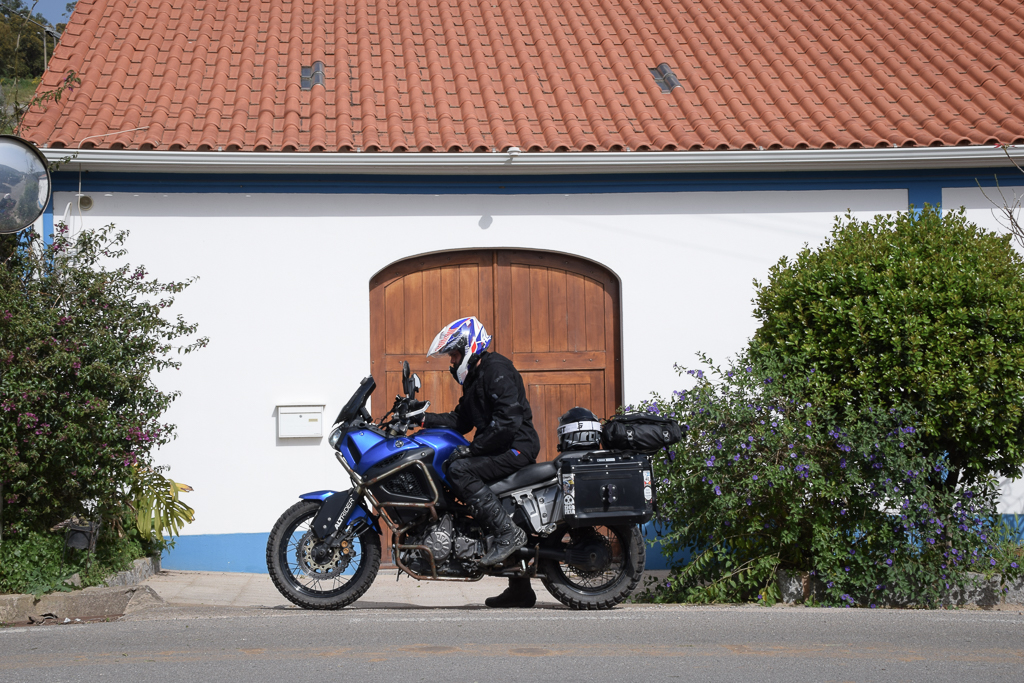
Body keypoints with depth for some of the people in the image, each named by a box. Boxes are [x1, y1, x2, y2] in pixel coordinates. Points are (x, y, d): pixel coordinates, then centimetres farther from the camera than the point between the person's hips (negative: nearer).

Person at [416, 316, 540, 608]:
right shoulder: (475, 378, 20)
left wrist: (473, 448, -21)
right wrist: (424, 417, 10)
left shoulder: (496, 368, -12)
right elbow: (460, 420, 21)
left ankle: (508, 532, -25)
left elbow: (509, 419, -23)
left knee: (460, 470, -26)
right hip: (504, 451, 11)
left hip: (517, 446, -11)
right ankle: (519, 589, 13)